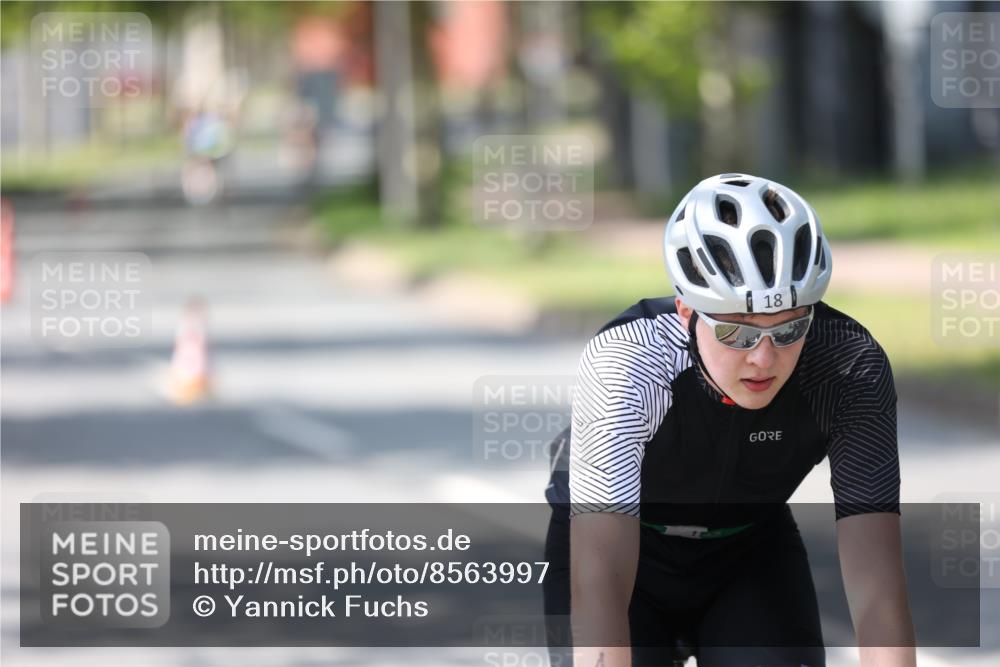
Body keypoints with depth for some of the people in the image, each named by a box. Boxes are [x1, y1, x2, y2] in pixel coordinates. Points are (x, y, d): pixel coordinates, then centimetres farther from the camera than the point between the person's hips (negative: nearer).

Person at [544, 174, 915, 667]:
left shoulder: (849, 365, -30)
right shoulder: (625, 364, -36)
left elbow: (873, 575, -35)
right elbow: (597, 579, -45)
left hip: (748, 554, 2)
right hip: (628, 557, -2)